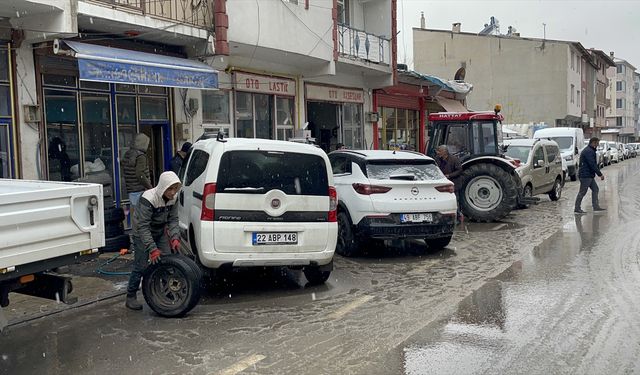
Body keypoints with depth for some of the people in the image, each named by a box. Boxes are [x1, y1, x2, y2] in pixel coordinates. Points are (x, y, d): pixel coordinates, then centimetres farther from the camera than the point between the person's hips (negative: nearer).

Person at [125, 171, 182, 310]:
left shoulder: (173, 198, -11)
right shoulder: (148, 199, -31)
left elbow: (173, 219, -3)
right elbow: (142, 226, -30)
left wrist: (174, 237, -20)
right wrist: (153, 249, -33)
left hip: (160, 233, 6)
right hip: (142, 234, -6)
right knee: (141, 266, -8)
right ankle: (131, 297, 7)